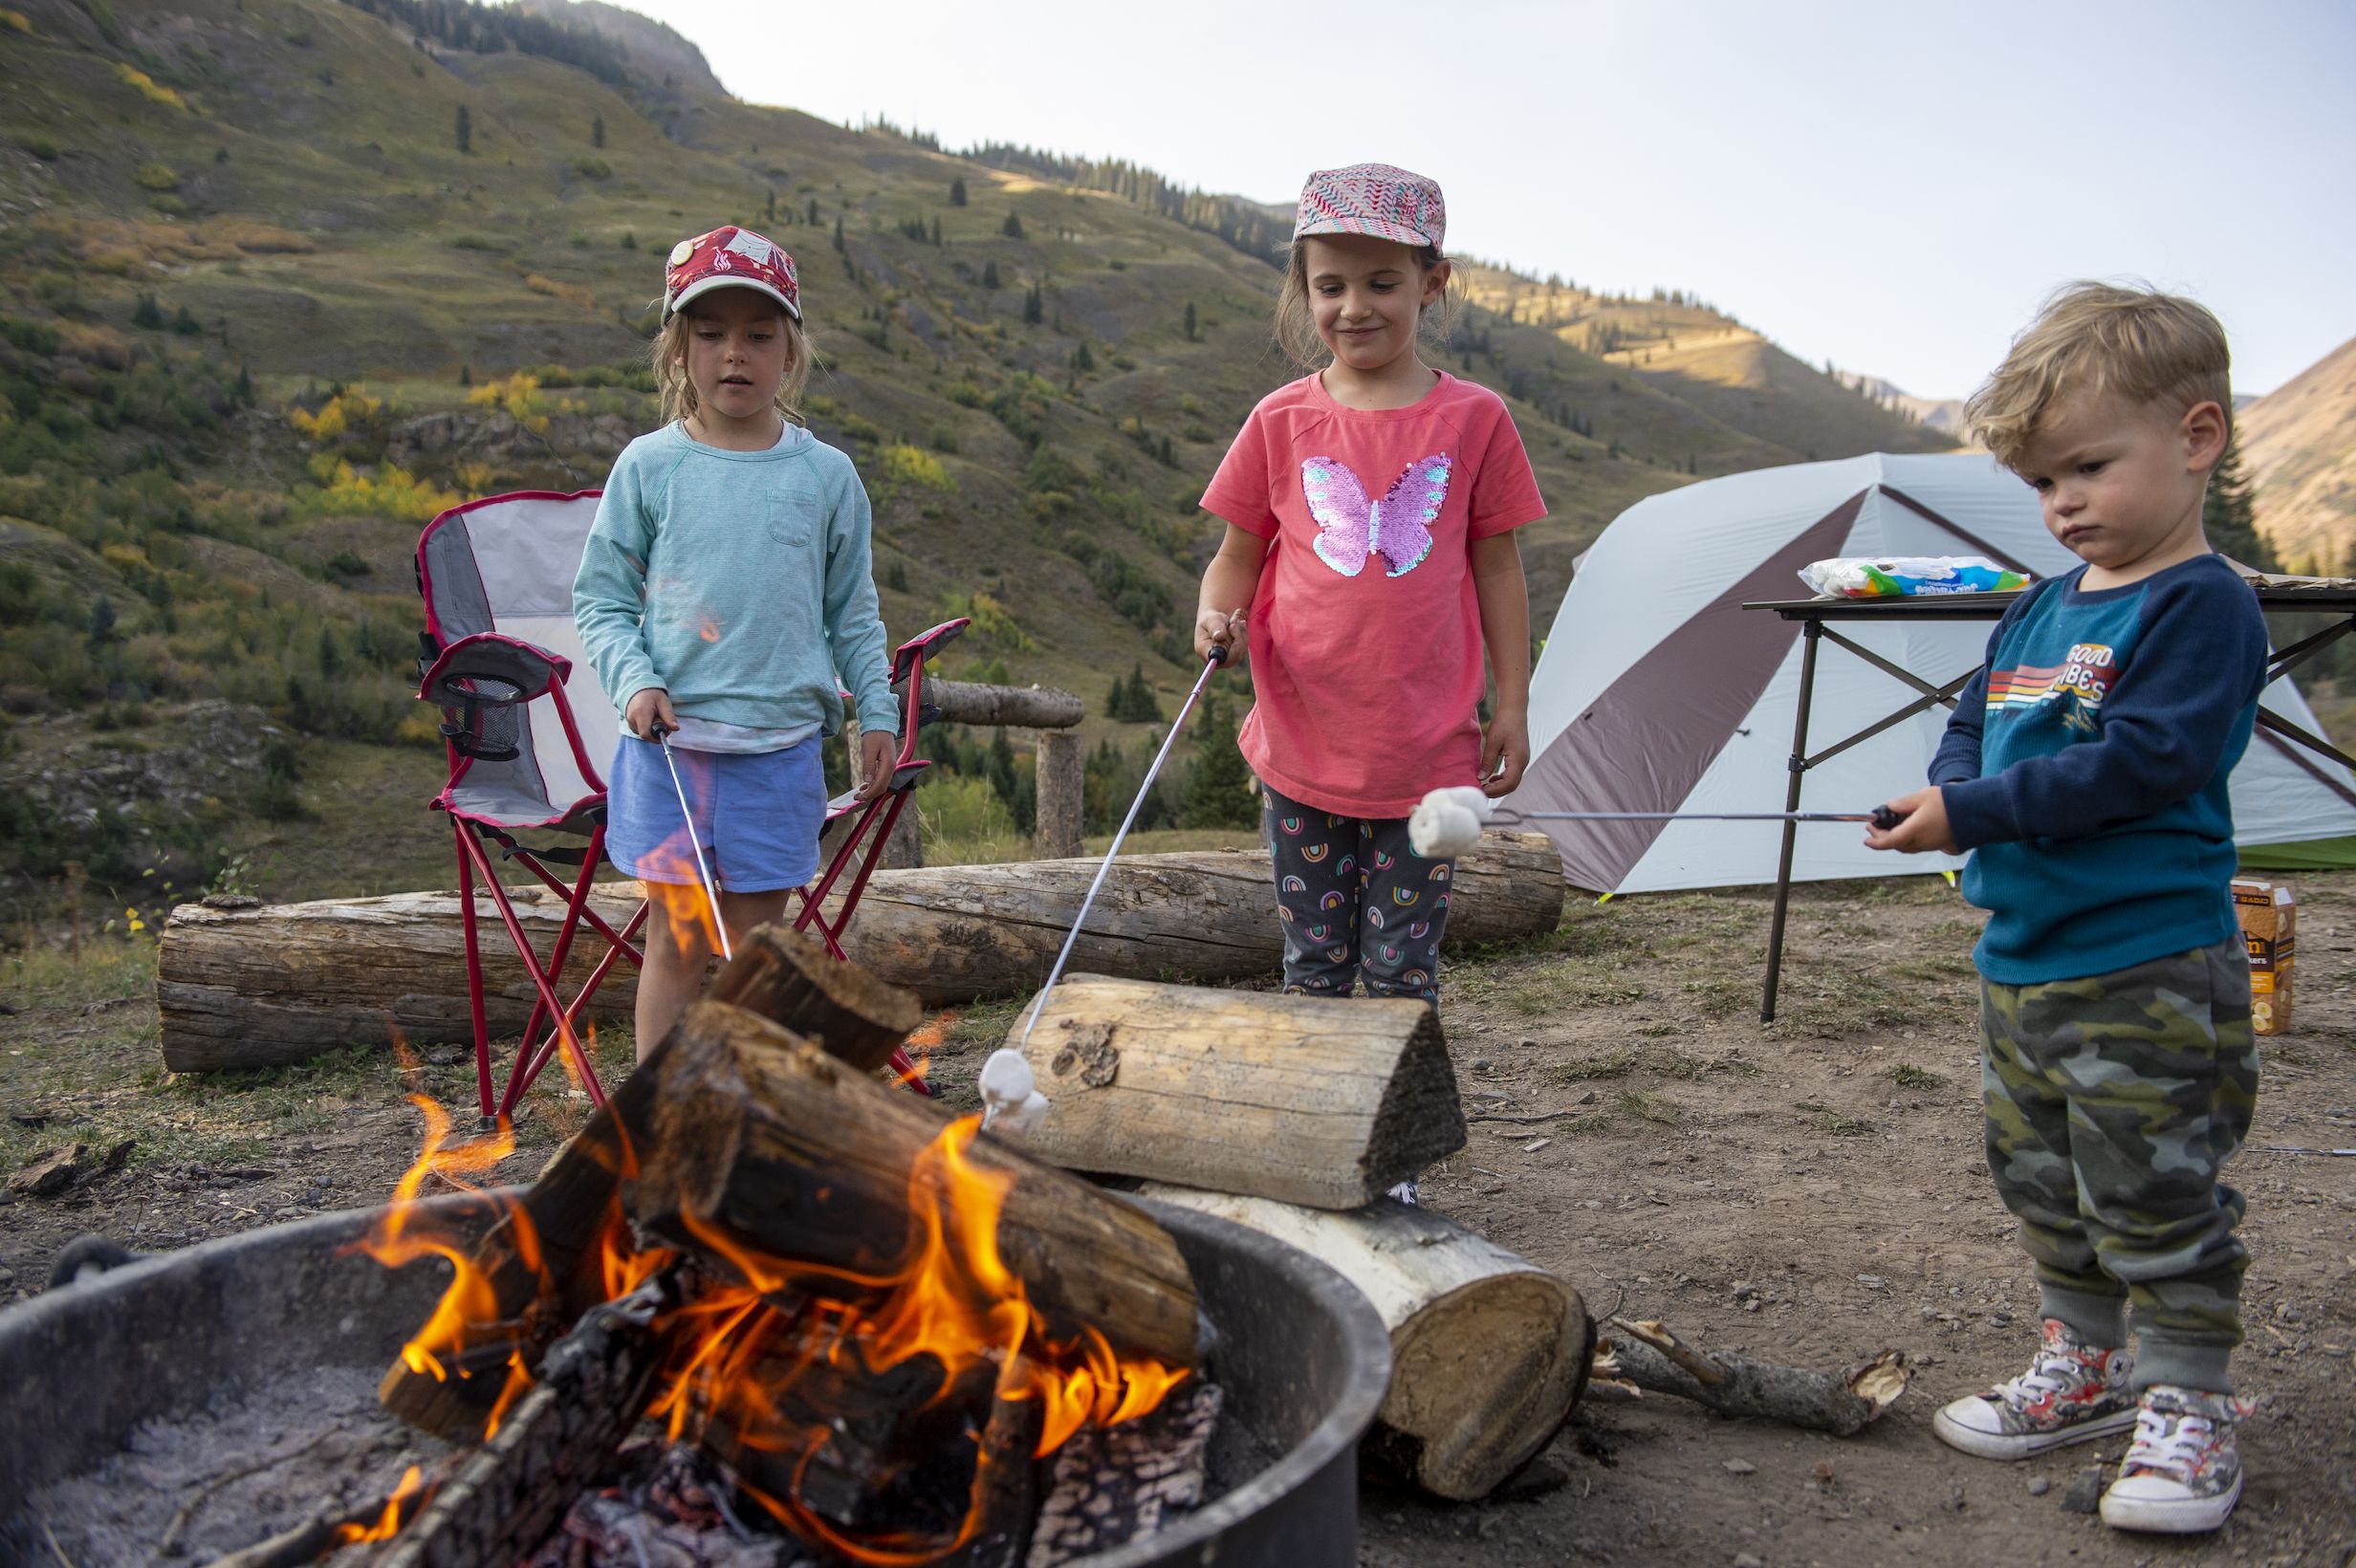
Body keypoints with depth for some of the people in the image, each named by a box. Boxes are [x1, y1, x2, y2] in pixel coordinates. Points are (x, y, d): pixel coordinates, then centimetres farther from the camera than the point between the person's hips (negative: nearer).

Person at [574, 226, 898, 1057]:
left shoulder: (827, 474, 5)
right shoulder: (648, 466, 1)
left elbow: (853, 610, 11)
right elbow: (600, 597, 5)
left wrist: (877, 712, 7)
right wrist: (633, 680, -11)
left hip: (781, 745, 1)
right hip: (671, 741, -1)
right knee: (678, 940, 4)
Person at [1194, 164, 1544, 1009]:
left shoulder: (1474, 418, 0)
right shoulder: (1282, 420, 1)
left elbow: (1497, 567, 5)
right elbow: (1238, 556, 8)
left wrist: (1512, 706, 4)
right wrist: (1216, 615, -14)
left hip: (1427, 752, -1)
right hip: (1302, 747, 1)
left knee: (1403, 966, 8)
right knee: (1313, 962, 12)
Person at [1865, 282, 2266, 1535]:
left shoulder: (2201, 604, -13)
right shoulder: (2036, 610, 13)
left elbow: (2145, 761, -23)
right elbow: (1972, 728, 15)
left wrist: (1979, 808, -22)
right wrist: (1948, 799, -7)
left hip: (2148, 974, -8)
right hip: (2020, 963, 9)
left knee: (2156, 1197, 2)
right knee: (2045, 1188, 19)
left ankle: (2187, 1402, 19)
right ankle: (2083, 1367, 34)